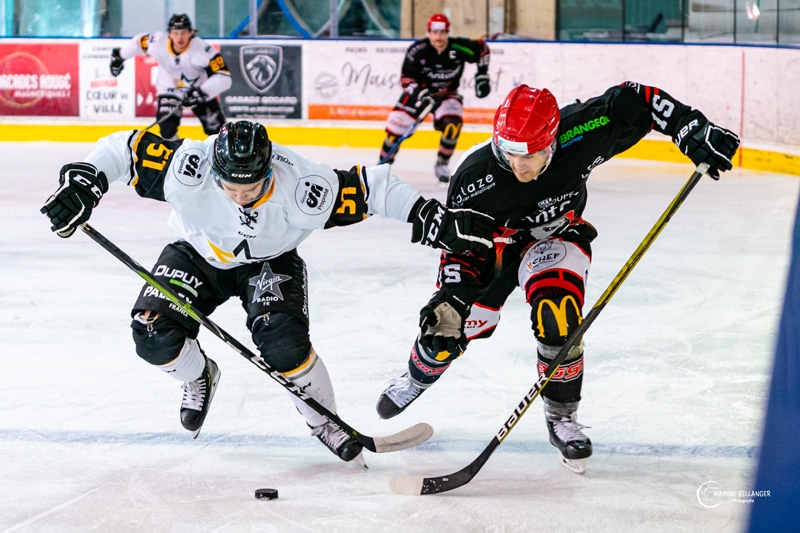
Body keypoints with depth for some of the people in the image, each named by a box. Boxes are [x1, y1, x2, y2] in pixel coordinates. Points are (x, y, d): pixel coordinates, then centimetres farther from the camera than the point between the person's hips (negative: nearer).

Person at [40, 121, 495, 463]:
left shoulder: (302, 187, -36)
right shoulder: (187, 170, -36)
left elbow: (373, 187, -27)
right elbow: (124, 148, -26)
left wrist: (435, 220, -29)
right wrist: (83, 182, -38)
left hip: (269, 263, -1)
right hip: (198, 254, 1)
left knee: (283, 342, -26)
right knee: (155, 337, -18)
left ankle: (326, 422, 1)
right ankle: (199, 378, 19)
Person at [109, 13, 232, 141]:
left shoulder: (202, 49, -32)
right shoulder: (158, 43, -24)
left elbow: (223, 78, -33)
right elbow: (138, 42, -1)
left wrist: (201, 93, -43)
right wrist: (118, 56, 11)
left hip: (198, 90, -1)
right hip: (169, 91, 1)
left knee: (216, 130, -2)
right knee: (167, 130, -16)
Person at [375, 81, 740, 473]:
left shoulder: (578, 136, -35)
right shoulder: (475, 178, -34)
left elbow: (635, 101, -22)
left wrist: (695, 133, -26)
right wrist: (451, 296, -34)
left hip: (556, 237, 0)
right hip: (493, 239, 0)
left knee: (558, 322, -25)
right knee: (453, 324, -3)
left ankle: (562, 416, -2)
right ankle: (419, 375, 35)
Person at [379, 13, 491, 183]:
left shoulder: (459, 48, -20)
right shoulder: (417, 51, -23)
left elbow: (482, 49, -1)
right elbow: (406, 78, -18)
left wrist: (482, 75, 0)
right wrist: (421, 94, -33)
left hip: (447, 93, 0)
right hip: (420, 91, 0)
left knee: (452, 125, -25)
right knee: (398, 123, -12)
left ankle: (442, 163, -2)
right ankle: (384, 163, 7)